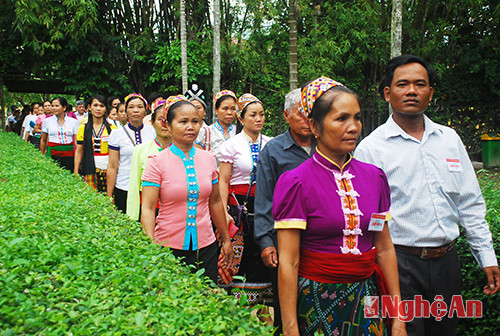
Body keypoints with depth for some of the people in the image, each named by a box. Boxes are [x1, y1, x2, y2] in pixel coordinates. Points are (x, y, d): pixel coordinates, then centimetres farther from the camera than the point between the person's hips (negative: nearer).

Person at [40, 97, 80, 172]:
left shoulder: (74, 122, 4)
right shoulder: (47, 121, 7)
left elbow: (77, 141, 4)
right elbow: (43, 140, 16)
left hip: (69, 154, 0)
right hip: (52, 154, 1)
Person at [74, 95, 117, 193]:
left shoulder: (112, 128, 3)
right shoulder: (83, 127, 8)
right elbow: (79, 151, 10)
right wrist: (76, 172, 6)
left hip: (107, 169, -1)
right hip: (89, 169, 1)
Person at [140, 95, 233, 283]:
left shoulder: (208, 159, 5)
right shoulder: (157, 162, -6)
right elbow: (148, 208, -11)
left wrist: (226, 239, 17)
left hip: (205, 246, 3)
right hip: (168, 247, -3)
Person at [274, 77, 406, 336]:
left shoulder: (374, 177, 0)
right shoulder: (295, 183, -14)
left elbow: (385, 249, 5)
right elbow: (288, 263, -14)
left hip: (366, 297, 4)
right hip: (317, 303, -4)